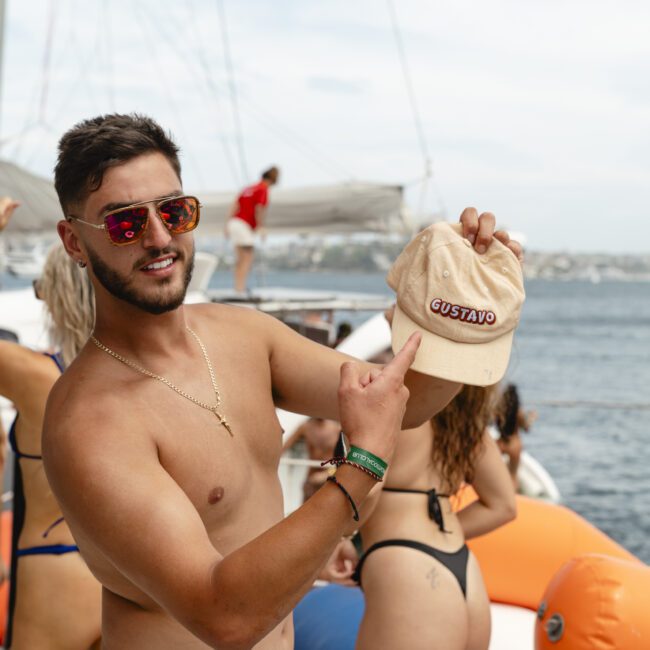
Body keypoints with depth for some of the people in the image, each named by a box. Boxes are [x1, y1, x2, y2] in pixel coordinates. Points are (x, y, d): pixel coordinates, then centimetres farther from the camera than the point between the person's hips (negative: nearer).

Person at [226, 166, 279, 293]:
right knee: (247, 259, -7)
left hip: (234, 221, 8)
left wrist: (228, 225, 12)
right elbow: (259, 210, -14)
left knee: (240, 259, 13)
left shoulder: (248, 188, 19)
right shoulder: (263, 190, -4)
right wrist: (261, 227, -11)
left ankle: (238, 287, 13)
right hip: (245, 225, -8)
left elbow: (235, 206, 14)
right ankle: (240, 288, -16)